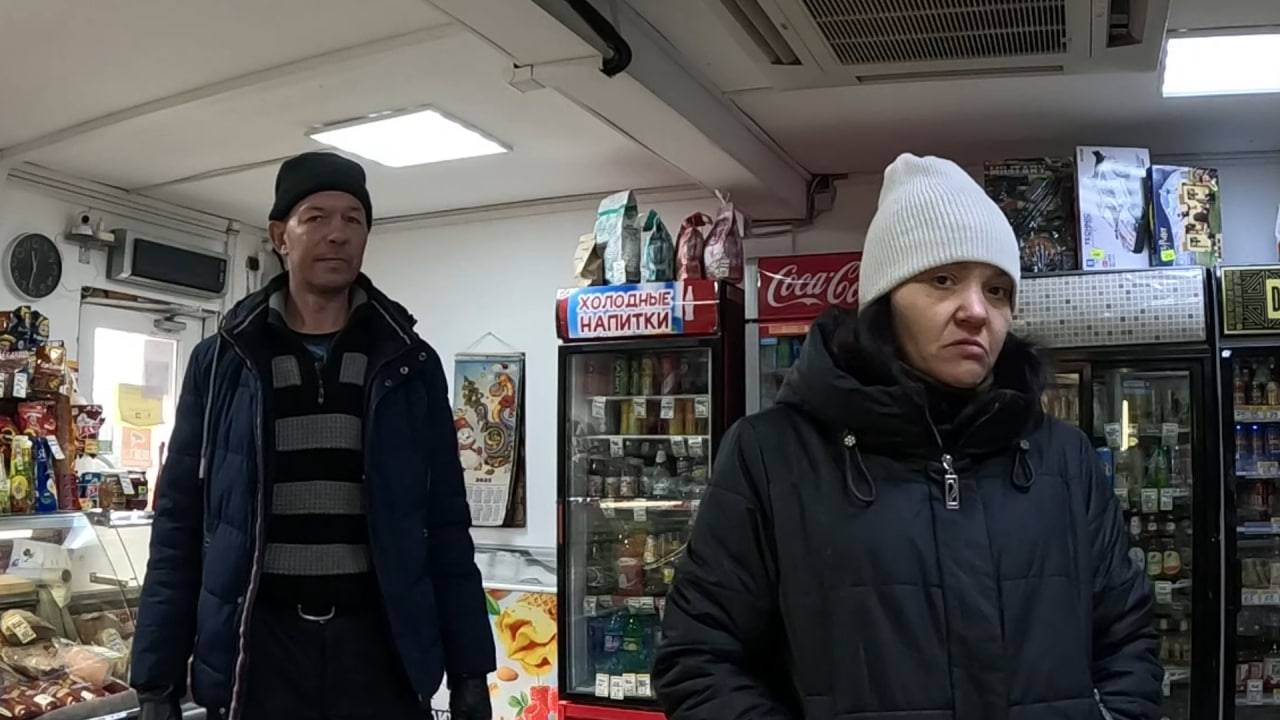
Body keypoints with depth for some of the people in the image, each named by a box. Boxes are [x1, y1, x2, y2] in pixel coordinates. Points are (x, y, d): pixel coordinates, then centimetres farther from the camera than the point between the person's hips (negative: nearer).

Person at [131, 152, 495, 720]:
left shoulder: (410, 364, 4)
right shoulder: (221, 363, 3)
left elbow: (445, 525, 4)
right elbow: (179, 528, 3)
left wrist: (469, 671, 0)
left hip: (381, 648, 1)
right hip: (257, 651, 0)